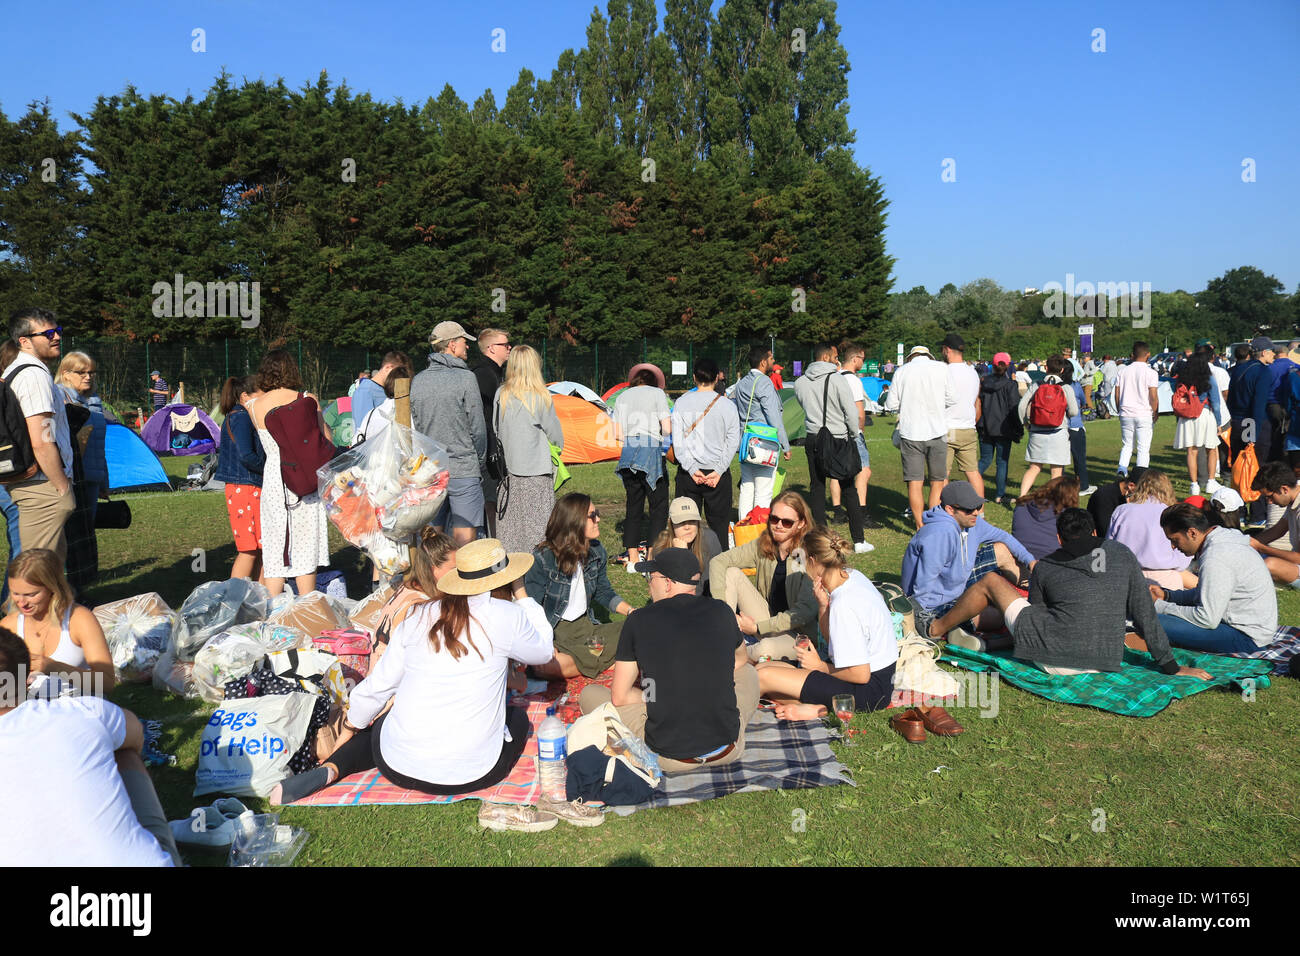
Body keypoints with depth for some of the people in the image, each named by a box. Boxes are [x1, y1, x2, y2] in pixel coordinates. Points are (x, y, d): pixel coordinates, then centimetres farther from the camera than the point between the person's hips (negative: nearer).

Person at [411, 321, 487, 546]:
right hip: (463, 469, -5)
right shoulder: (465, 378, -8)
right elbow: (477, 428, -7)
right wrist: (480, 464, 5)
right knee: (464, 540, -2)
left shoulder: (418, 381, 8)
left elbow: (414, 427, 11)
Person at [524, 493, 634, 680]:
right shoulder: (542, 558, -16)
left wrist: (632, 611, 1)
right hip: (551, 631, -5)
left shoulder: (596, 551, 3)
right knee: (544, 666, -38)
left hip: (584, 626, 5)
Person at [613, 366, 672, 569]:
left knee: (633, 505, 9)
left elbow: (617, 434, 11)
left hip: (628, 453, 5)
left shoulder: (623, 397, 16)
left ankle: (632, 558, 9)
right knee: (659, 506, 1)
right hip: (651, 452, -5)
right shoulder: (657, 393, 4)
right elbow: (667, 429, -4)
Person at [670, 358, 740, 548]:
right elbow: (733, 442, -3)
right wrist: (718, 471, -4)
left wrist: (692, 470, -6)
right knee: (719, 521, 6)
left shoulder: (681, 403, 0)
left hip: (688, 474, 0)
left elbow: (677, 441, -5)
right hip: (718, 472, 0)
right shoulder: (727, 405, 0)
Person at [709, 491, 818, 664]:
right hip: (768, 620, 5)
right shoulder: (762, 546, -2)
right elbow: (717, 562, -4)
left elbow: (807, 610, -22)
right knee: (732, 572, -9)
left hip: (799, 633, -5)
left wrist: (758, 627, -21)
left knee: (766, 649, -39)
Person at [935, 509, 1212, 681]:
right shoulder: (1122, 555, 9)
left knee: (990, 582, 15)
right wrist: (1171, 668, 17)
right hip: (1102, 665, 3)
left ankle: (936, 629, 30)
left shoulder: (1044, 568, 7)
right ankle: (983, 643, 21)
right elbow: (1145, 614, 9)